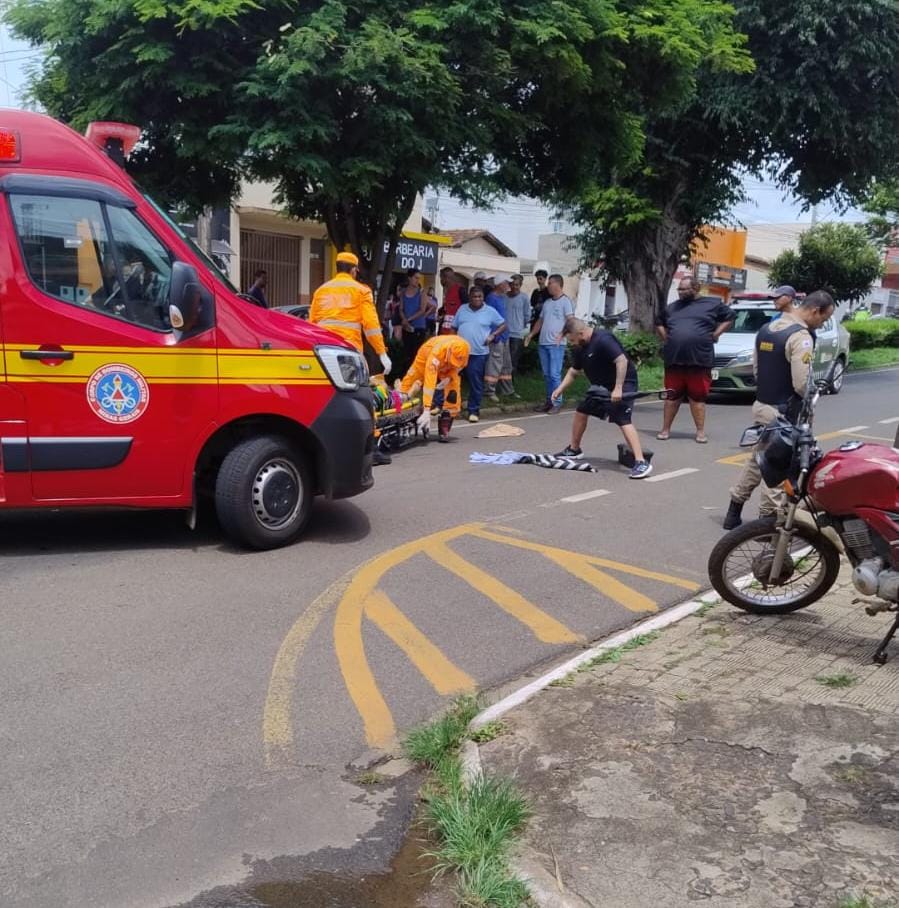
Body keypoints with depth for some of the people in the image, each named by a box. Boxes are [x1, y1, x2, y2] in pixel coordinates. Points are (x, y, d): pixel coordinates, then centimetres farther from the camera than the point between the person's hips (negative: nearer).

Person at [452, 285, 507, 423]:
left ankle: (474, 411, 6)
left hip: (478, 353, -3)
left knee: (476, 383, -2)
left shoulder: (490, 311, 2)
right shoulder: (462, 309, 11)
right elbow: (454, 327, 16)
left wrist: (493, 335, -7)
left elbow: (503, 325, 7)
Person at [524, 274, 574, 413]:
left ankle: (557, 403, -3)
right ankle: (549, 401, 17)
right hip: (543, 343, 7)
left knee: (554, 374, -9)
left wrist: (562, 334, -27)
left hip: (556, 344, -7)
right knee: (546, 374, 10)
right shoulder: (547, 302, 18)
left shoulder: (565, 301, -3)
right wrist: (531, 334, 12)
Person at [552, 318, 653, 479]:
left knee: (623, 420, -22)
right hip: (601, 385, 10)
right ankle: (574, 449, 33)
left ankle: (641, 462, -26)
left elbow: (622, 361, -31)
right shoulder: (579, 348, 3)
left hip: (622, 383, -10)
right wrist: (561, 388, 3)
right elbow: (574, 371, 15)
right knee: (581, 411, 14)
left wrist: (618, 388, -33)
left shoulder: (603, 340, -26)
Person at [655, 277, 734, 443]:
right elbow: (659, 323, 32)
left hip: (700, 360, -3)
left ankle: (701, 431, 9)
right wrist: (665, 337, 15)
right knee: (672, 396, 6)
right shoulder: (672, 307, 17)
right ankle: (665, 429, 13)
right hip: (674, 359, 3)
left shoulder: (712, 304, 7)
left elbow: (729, 318, 14)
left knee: (697, 397, 1)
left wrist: (714, 334, 3)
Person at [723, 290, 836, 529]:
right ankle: (767, 518, 7)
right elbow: (802, 384, -23)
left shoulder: (766, 329, 8)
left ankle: (734, 512, 22)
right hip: (784, 413, -8)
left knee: (757, 459, 18)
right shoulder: (800, 337, -19)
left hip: (761, 405, 8)